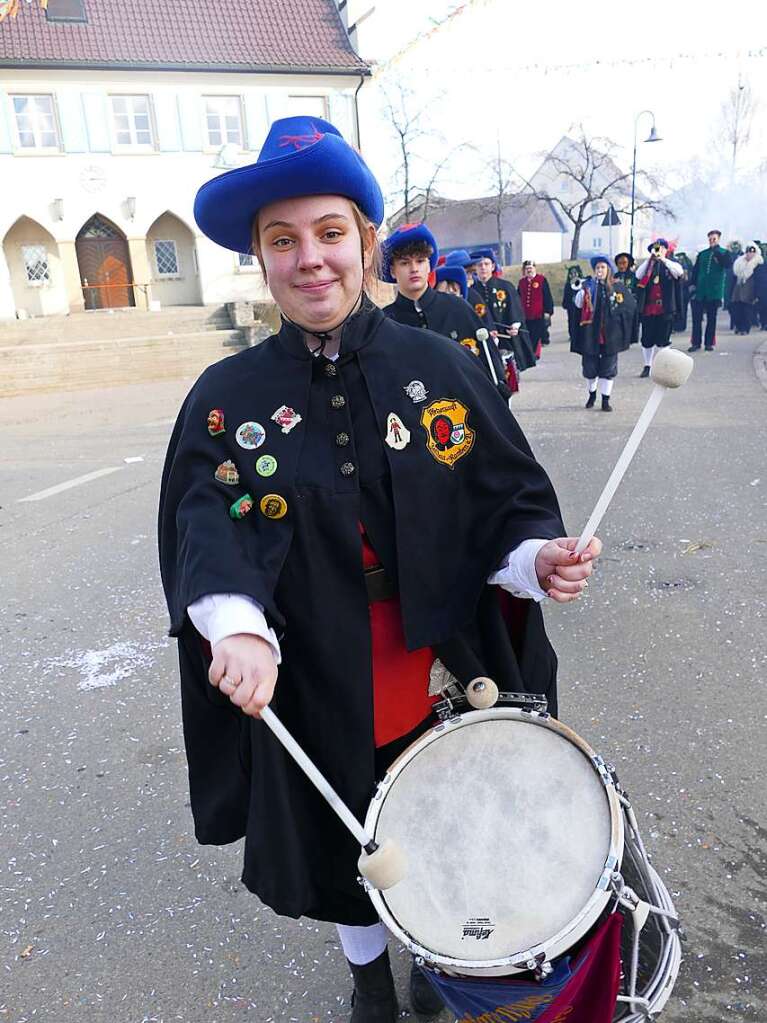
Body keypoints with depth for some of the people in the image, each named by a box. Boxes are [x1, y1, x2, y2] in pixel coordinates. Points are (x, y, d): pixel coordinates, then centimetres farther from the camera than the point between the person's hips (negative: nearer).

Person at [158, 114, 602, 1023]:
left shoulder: (440, 367, -7)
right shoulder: (226, 397, -7)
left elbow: (510, 498, -5)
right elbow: (210, 533, -17)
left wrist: (540, 559, -25)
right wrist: (240, 626, -35)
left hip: (445, 676, 1)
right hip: (313, 692, 0)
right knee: (342, 845, 23)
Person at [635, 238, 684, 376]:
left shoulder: (671, 263, 6)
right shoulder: (648, 264, 12)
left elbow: (679, 272, -15)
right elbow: (638, 275, -7)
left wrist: (663, 259, -20)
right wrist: (650, 259, -15)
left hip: (665, 309, -2)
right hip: (647, 308, 2)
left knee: (663, 340, -1)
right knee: (647, 339, 6)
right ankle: (647, 366, 19)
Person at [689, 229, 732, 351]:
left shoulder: (724, 253, 5)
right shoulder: (702, 254, 12)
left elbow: (728, 264, -15)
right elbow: (695, 270, 11)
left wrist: (716, 251, -20)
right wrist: (692, 284, -1)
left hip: (714, 291, -2)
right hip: (699, 291, 2)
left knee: (711, 318, 4)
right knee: (697, 318, -2)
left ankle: (709, 343, 10)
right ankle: (696, 343, 4)